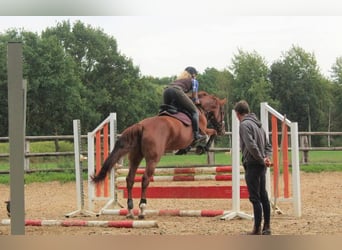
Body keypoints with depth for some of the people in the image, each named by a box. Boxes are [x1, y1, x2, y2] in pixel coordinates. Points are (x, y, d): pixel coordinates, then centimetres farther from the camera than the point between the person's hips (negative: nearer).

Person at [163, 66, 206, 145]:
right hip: (177, 91, -6)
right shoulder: (194, 81, 25)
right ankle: (196, 135, -6)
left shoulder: (178, 79, 41)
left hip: (166, 91, 6)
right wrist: (197, 101, 40)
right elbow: (194, 97, 21)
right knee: (194, 111, 4)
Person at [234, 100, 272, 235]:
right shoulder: (258, 124, 17)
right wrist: (267, 158, 3)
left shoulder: (245, 125, -12)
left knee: (255, 198, -5)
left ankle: (257, 229, -3)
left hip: (252, 165, -9)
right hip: (261, 166, 9)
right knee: (263, 196, 11)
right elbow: (268, 145, 18)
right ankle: (266, 228, 14)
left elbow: (251, 146, -23)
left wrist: (262, 160, -14)